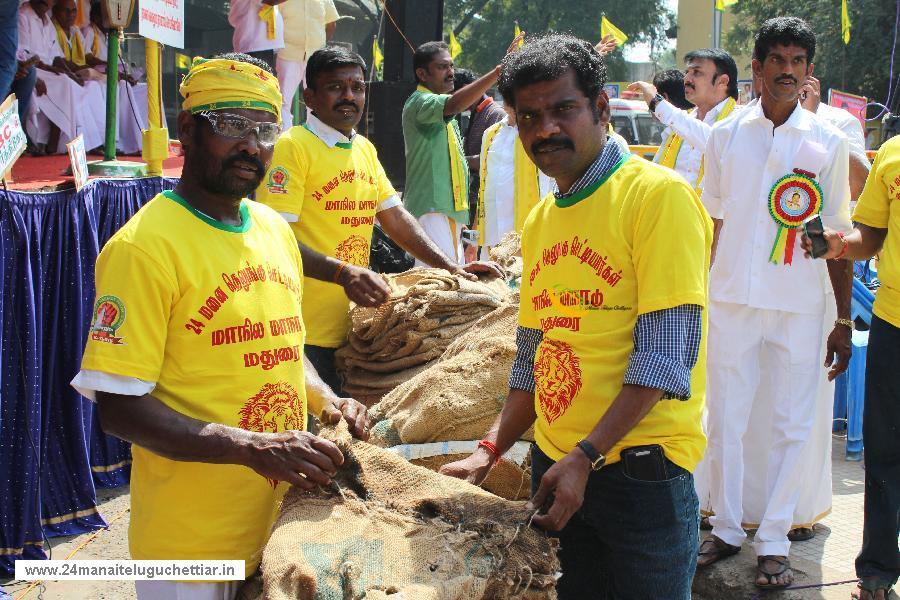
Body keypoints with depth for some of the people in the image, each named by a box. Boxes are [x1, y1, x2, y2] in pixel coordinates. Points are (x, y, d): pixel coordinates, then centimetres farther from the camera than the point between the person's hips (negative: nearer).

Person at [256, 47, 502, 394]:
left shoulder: (365, 150, 15)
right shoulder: (293, 146, -10)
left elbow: (396, 218, 17)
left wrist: (451, 269, 7)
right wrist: (342, 273, -28)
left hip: (351, 324, 7)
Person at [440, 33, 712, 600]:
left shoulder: (658, 194, -11)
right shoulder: (539, 220, 11)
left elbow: (665, 354, -17)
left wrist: (585, 457, -20)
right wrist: (490, 451, 8)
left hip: (639, 468, -6)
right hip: (554, 466, 6)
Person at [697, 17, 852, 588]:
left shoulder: (829, 142, 1)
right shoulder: (726, 134, 4)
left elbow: (837, 236, 2)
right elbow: (709, 221, 10)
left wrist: (844, 320, 0)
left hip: (800, 308, -1)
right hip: (731, 299, 1)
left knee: (792, 427, 4)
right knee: (725, 420, 7)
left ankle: (774, 542, 17)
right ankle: (727, 529, 23)